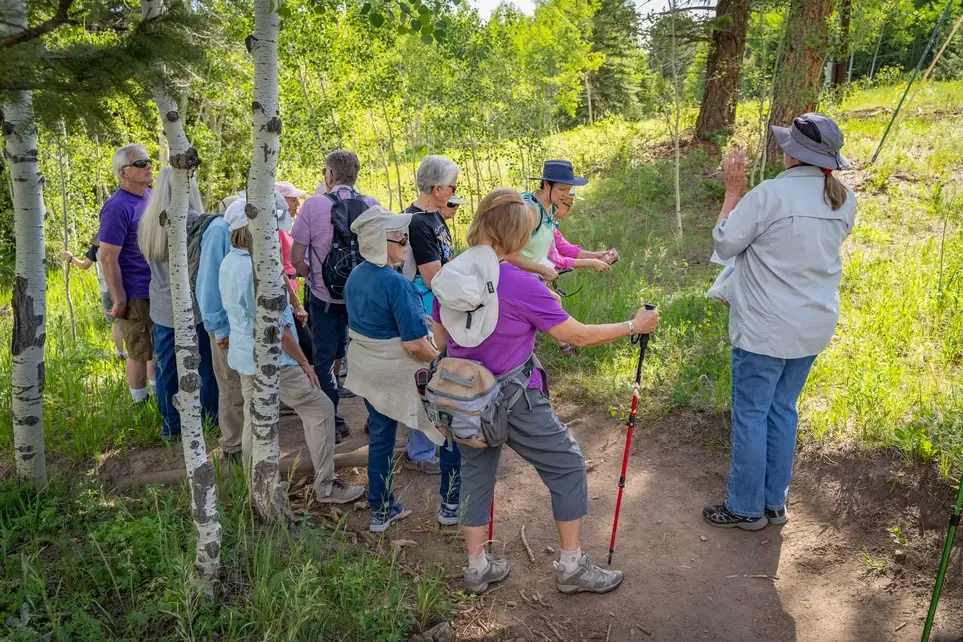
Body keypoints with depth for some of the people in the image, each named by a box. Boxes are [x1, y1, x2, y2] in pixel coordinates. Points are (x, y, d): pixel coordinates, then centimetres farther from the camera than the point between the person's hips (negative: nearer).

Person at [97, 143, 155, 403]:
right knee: (139, 352, 6)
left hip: (161, 289, 7)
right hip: (137, 294, -7)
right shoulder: (117, 207, -19)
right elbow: (107, 258, -19)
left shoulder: (153, 195, 5)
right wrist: (119, 300, -18)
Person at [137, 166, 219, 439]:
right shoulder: (193, 220, -16)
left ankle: (171, 426, 21)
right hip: (194, 306, -5)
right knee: (204, 364, 10)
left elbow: (149, 259, 15)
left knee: (166, 368, 12)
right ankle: (211, 416, 23)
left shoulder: (146, 222, 4)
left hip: (162, 308, 6)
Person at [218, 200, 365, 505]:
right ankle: (326, 485, 6)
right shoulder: (257, 268, -24)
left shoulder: (228, 263, 6)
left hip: (243, 356, 10)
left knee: (254, 419, 17)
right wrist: (304, 362, -12)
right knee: (320, 409, 1)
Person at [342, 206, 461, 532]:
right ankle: (450, 505, 21)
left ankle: (380, 512, 31)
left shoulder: (355, 277, 0)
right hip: (401, 373, -7)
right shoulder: (397, 284, -25)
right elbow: (415, 344, -25)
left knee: (380, 438, 20)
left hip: (367, 370, 8)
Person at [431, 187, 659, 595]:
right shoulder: (521, 285, -21)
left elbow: (440, 341, 6)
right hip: (514, 401, -6)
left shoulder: (447, 278, -4)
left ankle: (477, 567, 32)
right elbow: (578, 336, -14)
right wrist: (634, 326, -2)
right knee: (567, 467, 12)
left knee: (476, 473, 21)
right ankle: (572, 566, 23)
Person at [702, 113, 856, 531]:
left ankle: (746, 508, 18)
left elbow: (725, 244, -10)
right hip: (814, 326, 7)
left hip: (765, 328, -7)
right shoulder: (845, 199, 1)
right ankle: (774, 503, 28)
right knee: (783, 411, 18)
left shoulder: (770, 194, -20)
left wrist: (733, 190, -3)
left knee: (751, 415, 6)